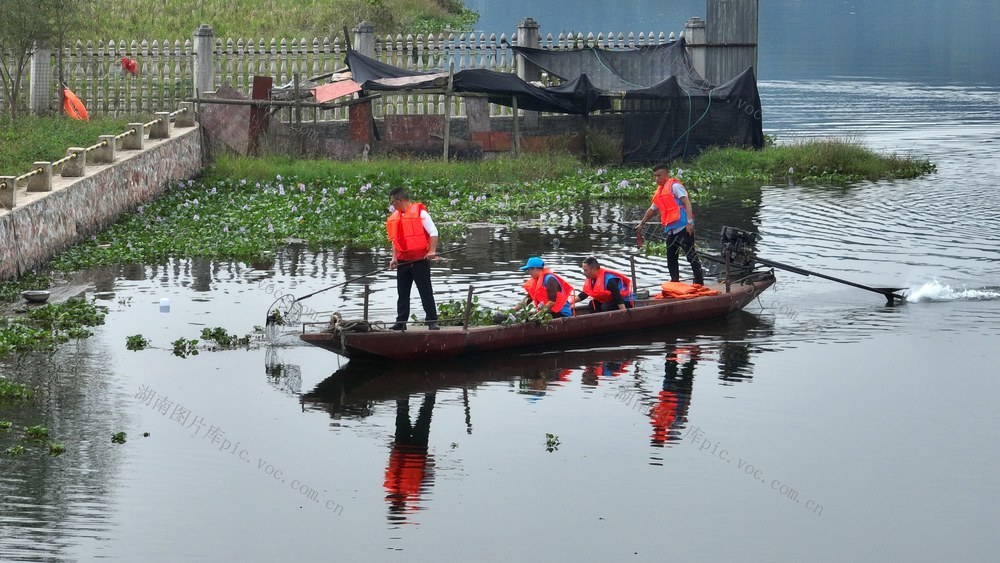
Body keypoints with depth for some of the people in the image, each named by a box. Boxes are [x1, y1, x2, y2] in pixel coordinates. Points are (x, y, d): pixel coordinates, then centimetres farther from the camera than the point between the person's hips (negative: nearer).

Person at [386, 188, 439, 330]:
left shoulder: (420, 212, -8)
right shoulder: (395, 217, 13)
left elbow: (433, 232, -11)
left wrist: (432, 251, -20)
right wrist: (394, 257, 8)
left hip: (420, 259, -7)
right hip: (403, 261, 7)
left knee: (426, 291, -4)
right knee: (402, 293, 9)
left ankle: (432, 321, -1)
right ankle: (401, 322, 15)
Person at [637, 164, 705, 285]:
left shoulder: (674, 186, -5)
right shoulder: (659, 192, 20)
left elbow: (687, 202, -16)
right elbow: (652, 210, 36)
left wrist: (689, 221, -26)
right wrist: (642, 224, 43)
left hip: (683, 227, -9)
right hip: (671, 229, 9)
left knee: (691, 255, -10)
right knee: (671, 258, 11)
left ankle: (699, 283, -10)